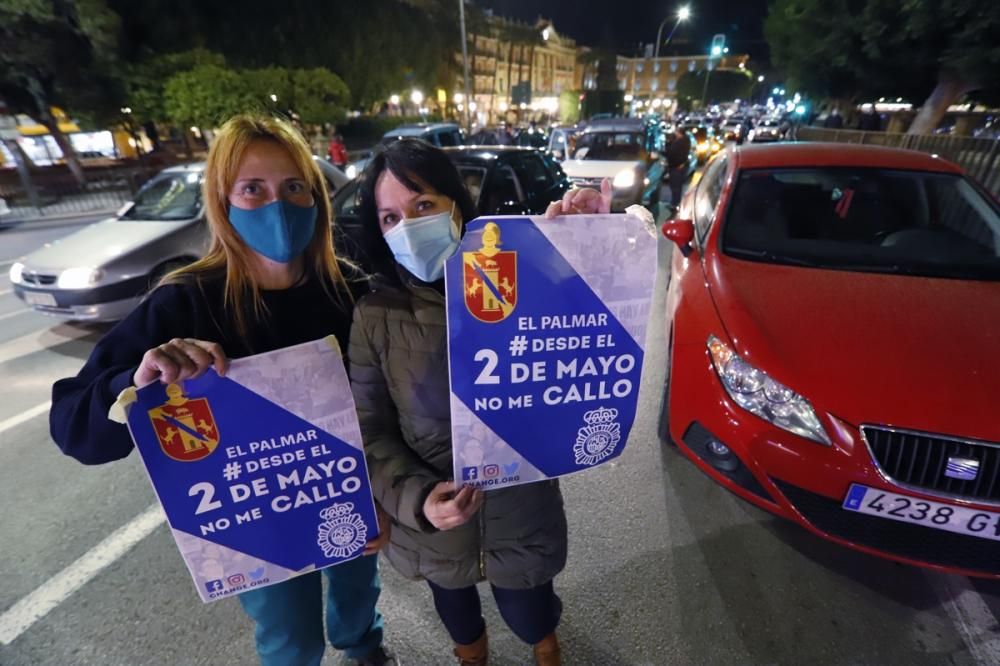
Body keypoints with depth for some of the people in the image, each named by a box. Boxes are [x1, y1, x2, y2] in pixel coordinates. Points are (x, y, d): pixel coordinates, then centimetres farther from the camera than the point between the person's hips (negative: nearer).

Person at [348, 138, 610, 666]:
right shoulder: (375, 315, -14)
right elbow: (369, 431, -9)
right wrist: (415, 498, -23)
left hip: (520, 510, -1)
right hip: (433, 522, 2)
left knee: (528, 617, 24)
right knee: (455, 609, 31)